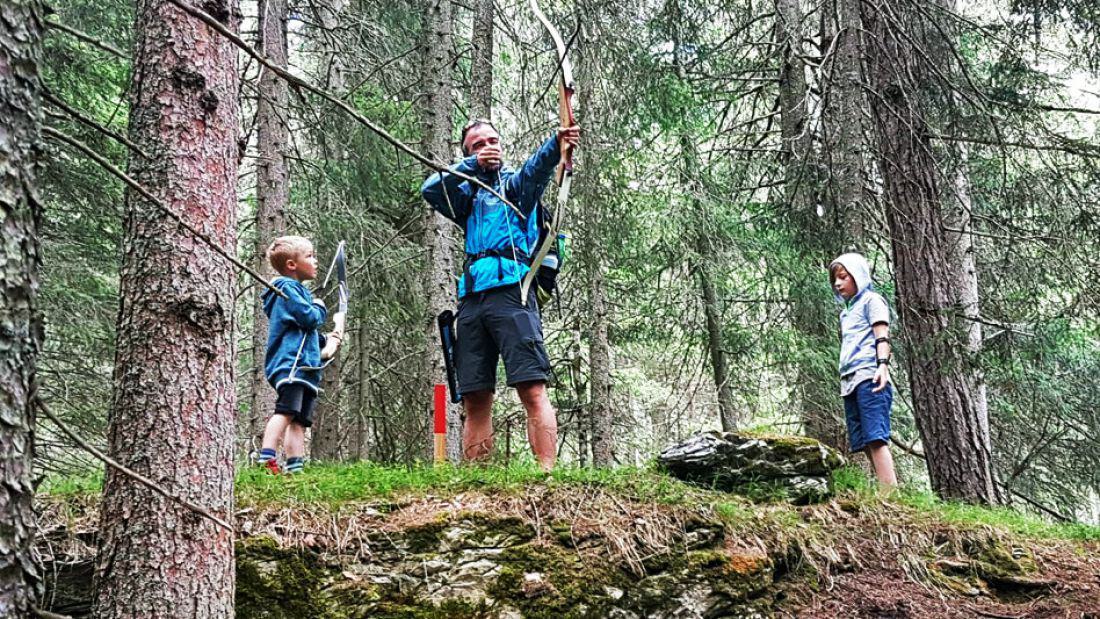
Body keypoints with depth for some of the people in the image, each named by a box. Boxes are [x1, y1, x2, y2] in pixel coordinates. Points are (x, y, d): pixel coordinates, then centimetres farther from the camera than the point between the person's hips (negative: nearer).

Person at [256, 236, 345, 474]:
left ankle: (295, 466, -2)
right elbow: (310, 318, -13)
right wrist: (319, 307, 8)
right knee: (287, 411, -23)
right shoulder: (287, 288, -2)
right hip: (290, 362, -10)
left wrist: (327, 340, 19)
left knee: (299, 421, 2)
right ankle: (266, 459, -31)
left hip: (306, 365, 10)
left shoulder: (299, 290, 29)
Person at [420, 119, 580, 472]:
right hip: (472, 298, 5)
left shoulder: (515, 184, 14)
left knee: (532, 390, -15)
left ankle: (547, 473, -23)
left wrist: (557, 143, -31)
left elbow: (538, 167, -8)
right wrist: (472, 165, 2)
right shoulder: (468, 196, 27)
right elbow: (430, 190, 11)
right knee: (475, 401, 2)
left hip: (510, 291, -5)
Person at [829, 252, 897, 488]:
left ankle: (891, 493, -28)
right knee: (863, 443, -2)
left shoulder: (871, 300, 8)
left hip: (869, 378, -8)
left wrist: (883, 365, -22)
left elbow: (882, 336, -5)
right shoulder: (847, 311, 30)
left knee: (876, 438, -20)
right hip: (850, 381, 8)